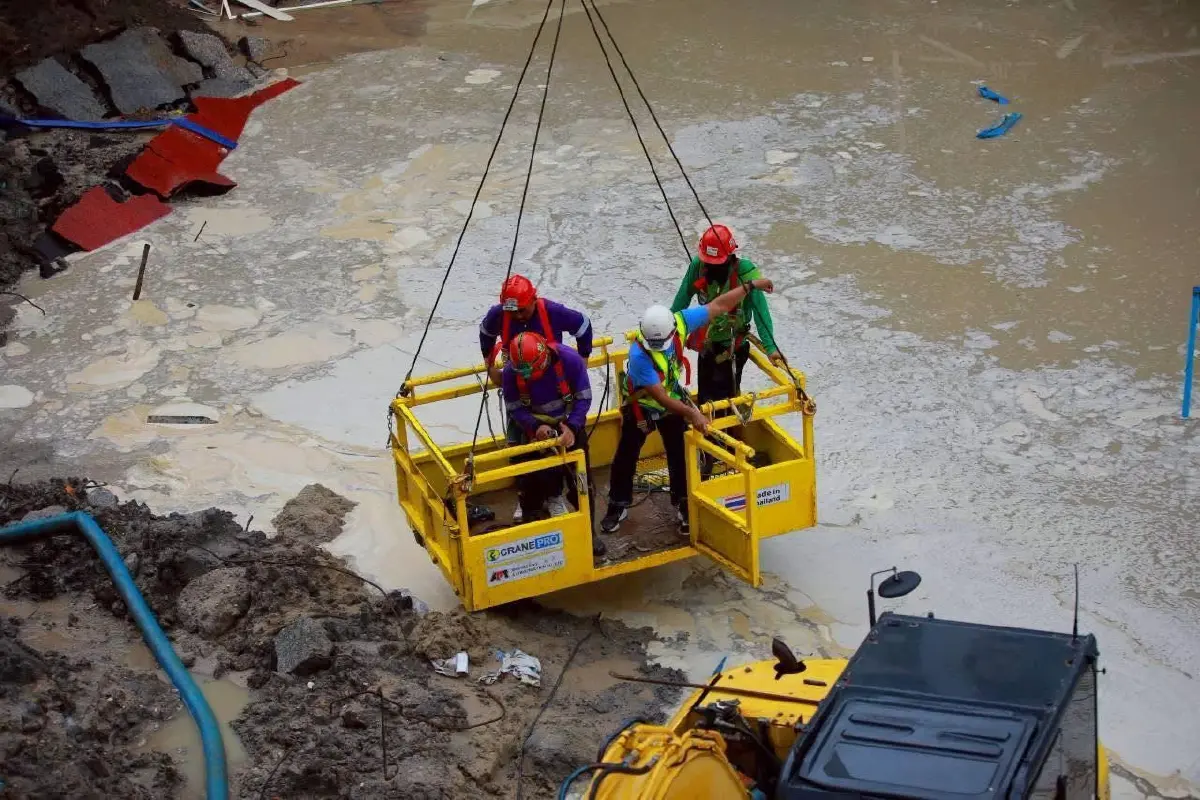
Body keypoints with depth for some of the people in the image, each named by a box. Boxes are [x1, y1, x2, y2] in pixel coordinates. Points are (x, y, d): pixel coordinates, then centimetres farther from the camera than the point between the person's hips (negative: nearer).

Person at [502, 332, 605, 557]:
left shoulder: (570, 359, -29)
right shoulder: (511, 372, -25)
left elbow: (584, 398, -18)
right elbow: (514, 408, -14)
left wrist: (572, 427, -31)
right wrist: (536, 427, -31)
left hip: (569, 424, 0)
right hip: (534, 428, 0)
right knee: (529, 481, -1)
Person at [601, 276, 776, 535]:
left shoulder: (680, 322, -28)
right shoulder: (639, 355, -42)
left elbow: (718, 306, -15)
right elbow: (659, 396, -39)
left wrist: (751, 285, -11)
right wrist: (691, 413, -46)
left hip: (673, 400, 4)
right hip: (641, 405, -4)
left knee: (679, 453, 11)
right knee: (626, 455, 10)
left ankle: (683, 503, 28)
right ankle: (618, 505, 29)